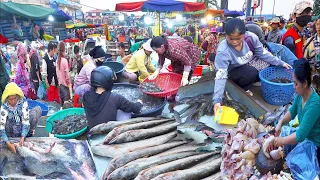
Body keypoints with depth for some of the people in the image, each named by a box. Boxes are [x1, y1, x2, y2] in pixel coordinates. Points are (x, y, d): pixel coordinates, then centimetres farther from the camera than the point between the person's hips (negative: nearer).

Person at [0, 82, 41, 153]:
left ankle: (29, 134, -1)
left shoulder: (23, 102, -18)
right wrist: (8, 143, -36)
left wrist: (23, 137, -31)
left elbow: (26, 121, -20)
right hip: (12, 131, -1)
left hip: (23, 129, 1)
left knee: (38, 109, -18)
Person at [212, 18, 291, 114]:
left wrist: (280, 63, -4)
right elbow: (221, 76, -38)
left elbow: (262, 53, -6)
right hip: (230, 71, -6)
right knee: (252, 73, -29)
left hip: (244, 67, 6)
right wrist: (217, 100, -46)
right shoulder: (223, 51, -35)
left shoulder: (251, 37, -24)